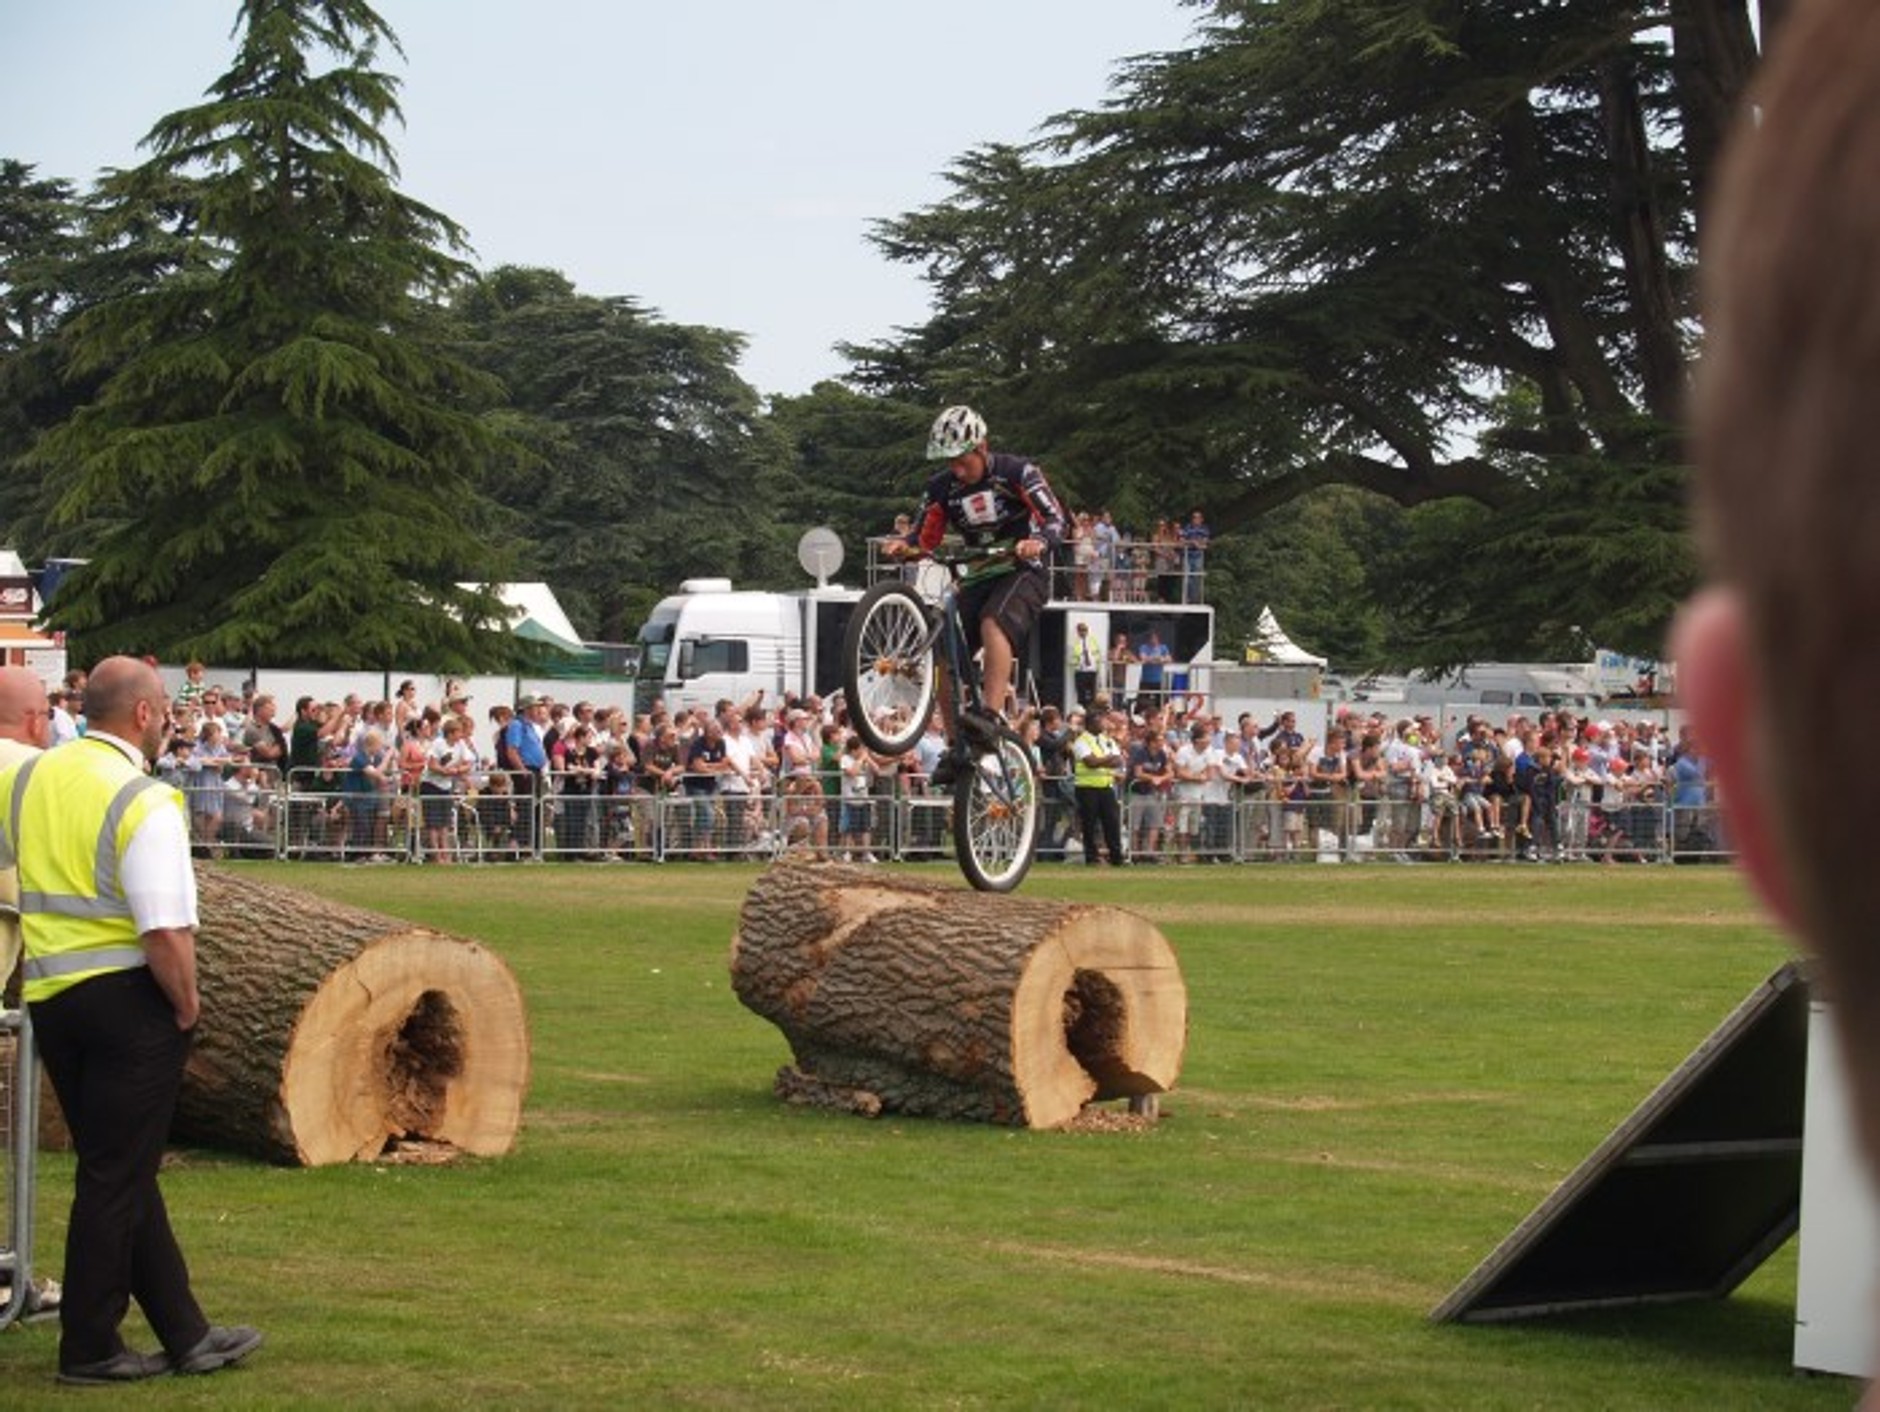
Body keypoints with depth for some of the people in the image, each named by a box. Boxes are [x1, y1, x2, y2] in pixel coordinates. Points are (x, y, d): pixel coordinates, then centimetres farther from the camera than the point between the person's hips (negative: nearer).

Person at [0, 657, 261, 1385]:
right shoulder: (144, 802, -17)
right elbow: (166, 934, -22)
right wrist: (187, 1006, -7)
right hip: (127, 995, -7)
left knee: (119, 1169, 14)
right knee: (117, 1176, 3)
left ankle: (185, 1334, 21)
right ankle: (90, 1348, 10)